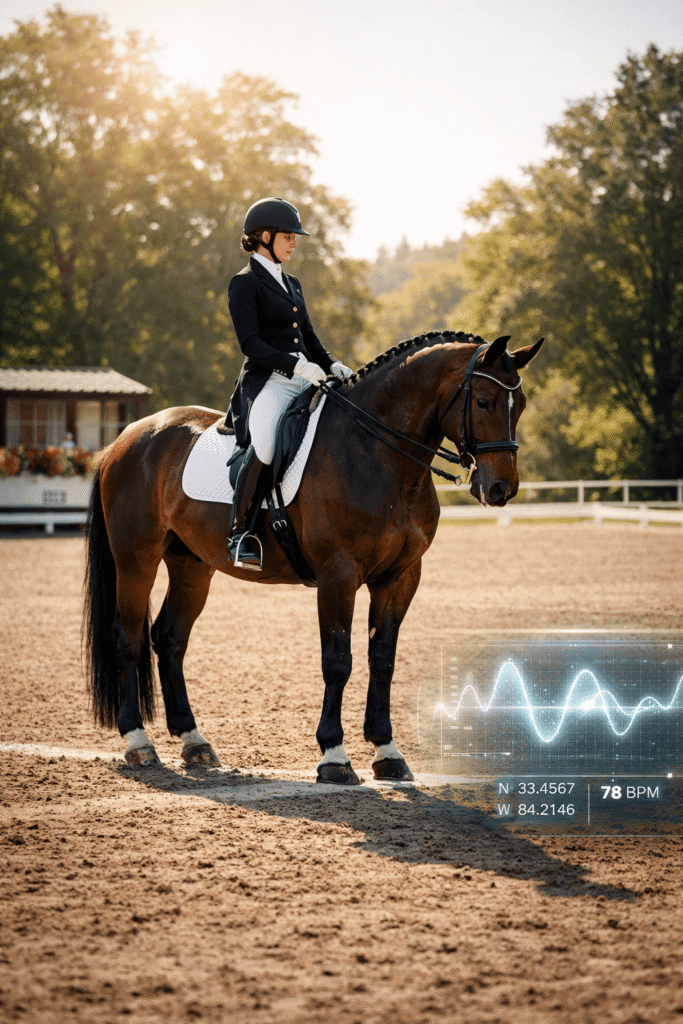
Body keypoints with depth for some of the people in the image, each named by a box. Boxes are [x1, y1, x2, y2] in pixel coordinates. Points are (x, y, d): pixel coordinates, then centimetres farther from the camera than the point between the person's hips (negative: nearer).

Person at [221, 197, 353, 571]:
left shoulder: (291, 285, 23)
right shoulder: (245, 283, -1)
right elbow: (250, 343, -11)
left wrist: (333, 366, 6)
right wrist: (296, 366, -20)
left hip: (304, 383, 8)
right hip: (267, 382, -8)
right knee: (264, 445, -35)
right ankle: (240, 533, -22)